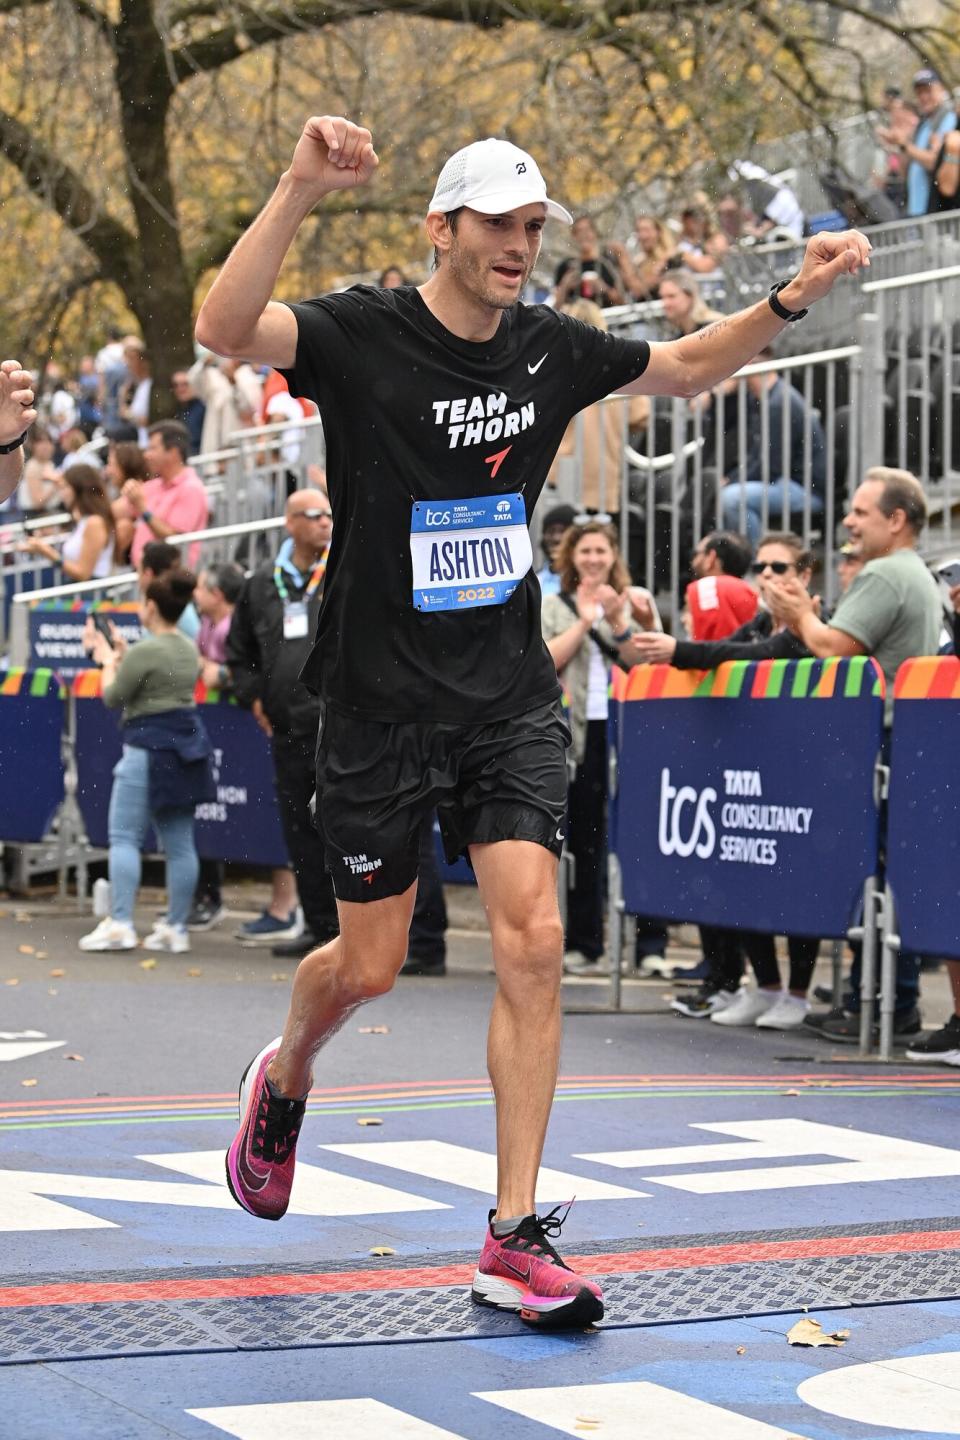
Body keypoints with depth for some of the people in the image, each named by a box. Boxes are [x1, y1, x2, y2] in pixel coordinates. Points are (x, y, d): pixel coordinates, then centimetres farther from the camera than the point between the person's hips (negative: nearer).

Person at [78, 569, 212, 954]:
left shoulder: (143, 651, -14)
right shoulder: (188, 649, 12)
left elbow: (113, 698, -6)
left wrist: (108, 661, 10)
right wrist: (120, 655, 23)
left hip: (148, 748, -8)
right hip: (186, 745, 8)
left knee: (124, 837, -3)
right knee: (179, 843, 7)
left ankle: (120, 924, -9)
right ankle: (175, 928, 9)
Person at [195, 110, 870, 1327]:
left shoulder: (550, 348, 3)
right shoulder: (363, 334, -12)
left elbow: (685, 369, 21)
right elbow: (224, 328, -32)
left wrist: (794, 296, 7)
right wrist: (299, 190, -45)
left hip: (509, 700, 4)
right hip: (381, 702, -3)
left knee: (531, 941, -9)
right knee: (369, 965, 6)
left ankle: (514, 1242, -5)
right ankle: (283, 1081, 43)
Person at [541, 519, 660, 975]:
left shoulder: (634, 602, 10)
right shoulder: (555, 607, 11)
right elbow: (547, 661, -4)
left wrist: (618, 623, -12)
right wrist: (586, 620, -7)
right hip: (577, 732, 1)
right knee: (584, 839, 3)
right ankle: (583, 943, 8)